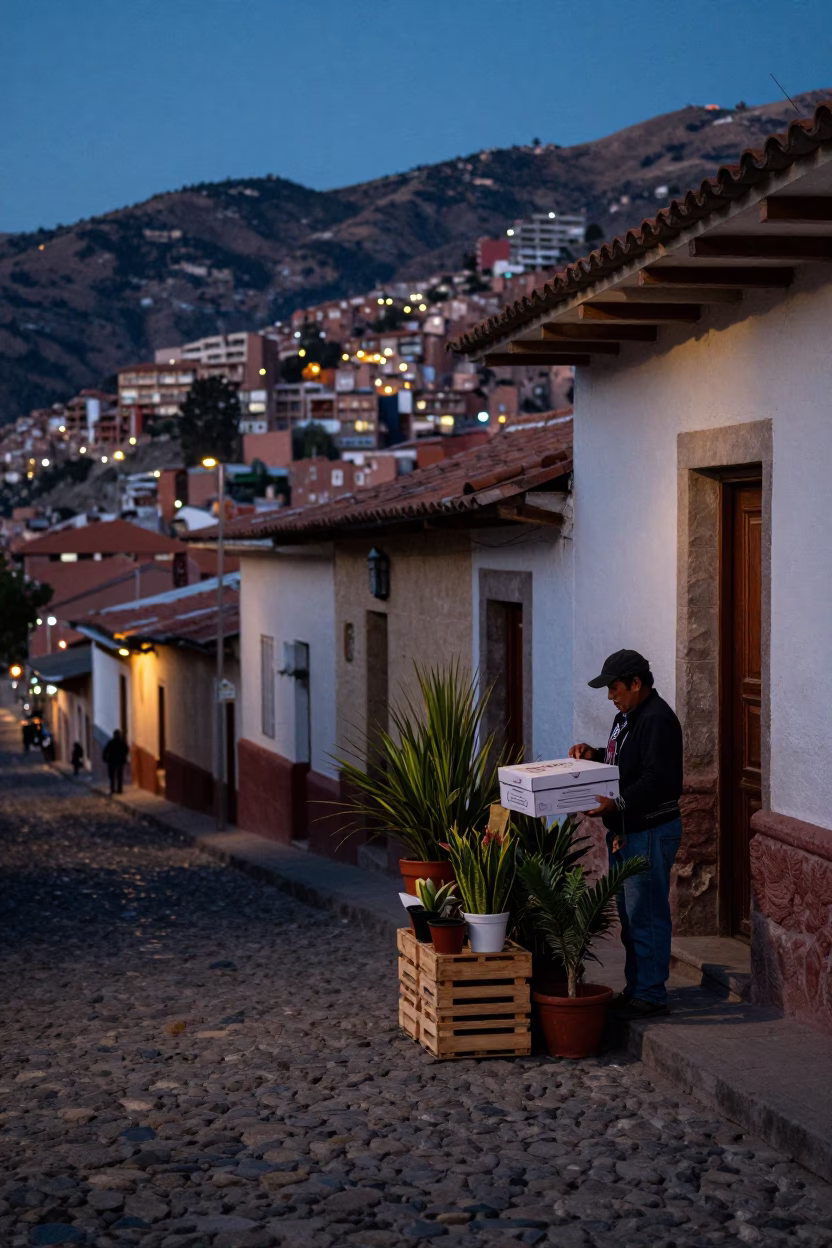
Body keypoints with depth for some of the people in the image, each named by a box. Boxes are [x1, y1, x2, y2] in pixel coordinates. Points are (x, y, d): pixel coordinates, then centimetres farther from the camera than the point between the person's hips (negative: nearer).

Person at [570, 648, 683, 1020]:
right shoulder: (627, 717, 14)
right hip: (625, 830, 11)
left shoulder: (658, 720, -19)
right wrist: (595, 754, 9)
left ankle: (651, 995, 2)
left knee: (646, 916, -5)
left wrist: (617, 803, -34)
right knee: (629, 915, 16)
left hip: (651, 832, -11)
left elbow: (658, 780, -28)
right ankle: (635, 987, 26)